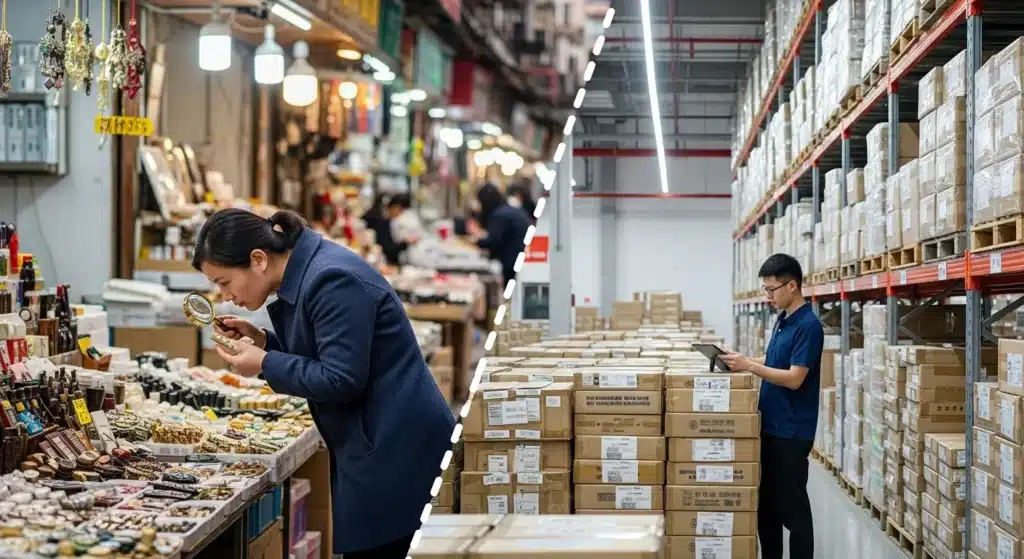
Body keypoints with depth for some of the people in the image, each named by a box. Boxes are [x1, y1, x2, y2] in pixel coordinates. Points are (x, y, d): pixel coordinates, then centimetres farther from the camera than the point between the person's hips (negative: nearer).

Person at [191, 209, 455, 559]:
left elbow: (341, 379, -22)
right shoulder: (304, 274, 10)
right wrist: (261, 341, 5)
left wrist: (265, 364, -13)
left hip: (397, 449, -10)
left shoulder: (332, 281, -20)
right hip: (371, 447, 10)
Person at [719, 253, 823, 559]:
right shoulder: (783, 320, 11)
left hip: (792, 431, -9)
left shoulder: (808, 326, -18)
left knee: (792, 505, -2)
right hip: (770, 425, 9)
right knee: (766, 501, 14)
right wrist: (742, 360, 9)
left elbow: (794, 378, -23)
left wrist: (749, 366, -22)